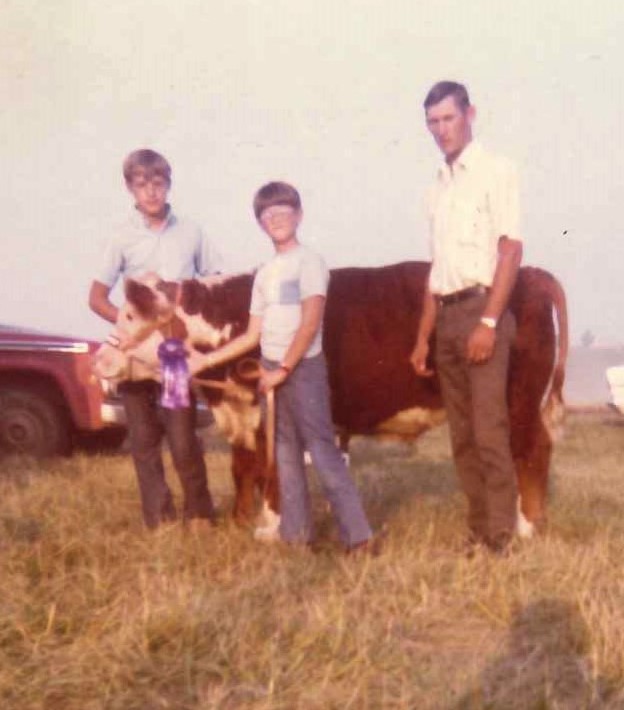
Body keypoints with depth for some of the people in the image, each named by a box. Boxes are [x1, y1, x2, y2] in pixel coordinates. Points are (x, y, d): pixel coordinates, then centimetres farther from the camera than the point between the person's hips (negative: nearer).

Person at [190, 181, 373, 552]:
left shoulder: (308, 262, -6)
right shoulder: (264, 273, 14)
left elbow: (310, 323, -13)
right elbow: (253, 335, 15)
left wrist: (284, 369, -14)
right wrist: (207, 360, 14)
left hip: (304, 368, -7)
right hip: (272, 371, 7)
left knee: (323, 451, -11)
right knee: (287, 454, 10)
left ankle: (359, 535, -10)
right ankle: (297, 534, 17)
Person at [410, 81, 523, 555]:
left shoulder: (495, 171, -3)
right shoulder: (439, 186, 16)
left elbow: (511, 248, -10)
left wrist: (489, 321, -18)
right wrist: (424, 336, 15)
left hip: (482, 309, -7)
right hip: (447, 317, 7)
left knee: (490, 432, -9)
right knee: (463, 436, 8)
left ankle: (501, 542, -5)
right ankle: (477, 534, 15)